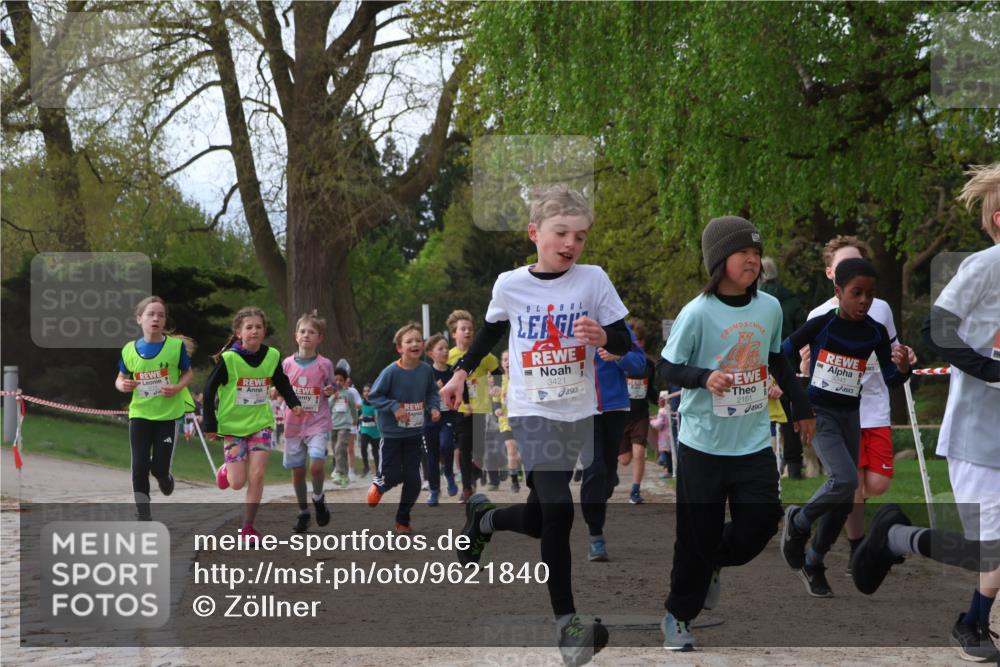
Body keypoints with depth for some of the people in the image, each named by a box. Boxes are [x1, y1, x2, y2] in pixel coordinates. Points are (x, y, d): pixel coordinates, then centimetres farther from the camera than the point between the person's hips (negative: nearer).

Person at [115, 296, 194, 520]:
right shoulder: (130, 349, -2)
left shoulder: (176, 346, -8)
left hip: (168, 415, -1)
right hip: (139, 414, 2)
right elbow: (121, 377, 12)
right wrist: (122, 385, -12)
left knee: (160, 467, -1)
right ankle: (143, 515, 8)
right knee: (139, 467, -3)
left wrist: (177, 388, -16)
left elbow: (188, 373, 4)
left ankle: (164, 476, 38)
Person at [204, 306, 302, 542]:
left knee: (257, 476, -9)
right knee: (237, 483, -2)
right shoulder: (228, 359, -15)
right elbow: (210, 390, -7)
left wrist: (294, 403, -2)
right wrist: (210, 424, -8)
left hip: (261, 423, 2)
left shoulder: (272, 356, -4)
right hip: (233, 425, -2)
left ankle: (248, 527, 3)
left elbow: (281, 382, 14)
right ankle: (226, 470, 35)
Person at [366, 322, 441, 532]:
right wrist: (394, 407, -21)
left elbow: (432, 393, 12)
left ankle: (403, 519, 22)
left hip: (415, 433, 4)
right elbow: (374, 396, -10)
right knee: (393, 475, -2)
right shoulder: (391, 371, -16)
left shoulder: (426, 370, -4)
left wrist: (434, 408, -6)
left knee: (413, 479, 4)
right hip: (392, 433, -4)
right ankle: (378, 484, 35)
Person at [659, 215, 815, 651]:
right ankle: (678, 617, 22)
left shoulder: (770, 307, 1)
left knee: (760, 523, -4)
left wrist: (800, 405, 20)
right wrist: (705, 377, -28)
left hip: (754, 443, 4)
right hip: (703, 446, -4)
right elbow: (667, 367, -10)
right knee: (698, 536, 3)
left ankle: (714, 564, 29)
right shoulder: (698, 313, -15)